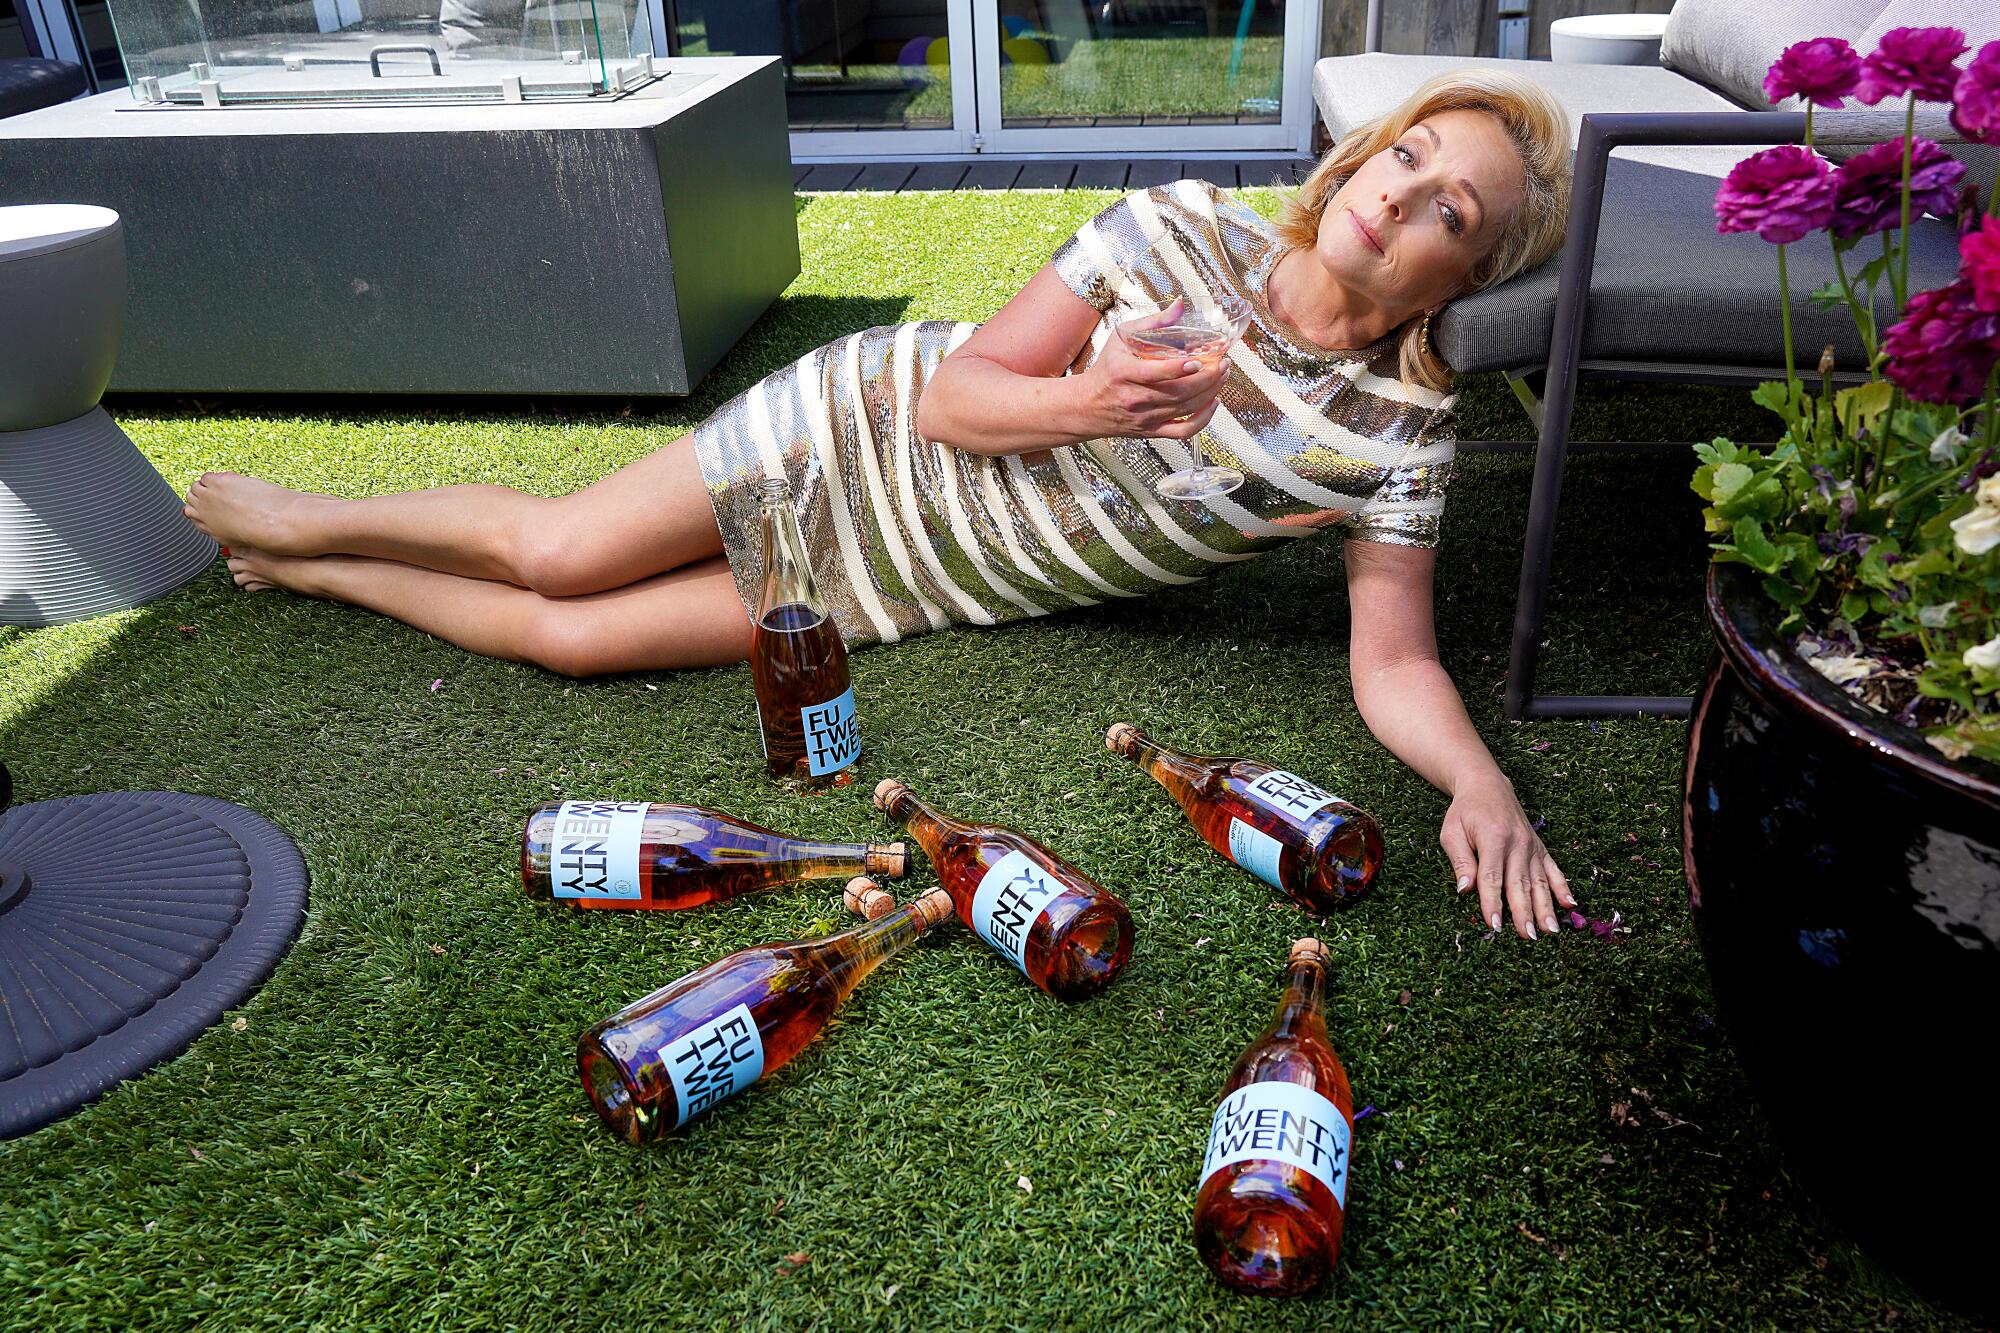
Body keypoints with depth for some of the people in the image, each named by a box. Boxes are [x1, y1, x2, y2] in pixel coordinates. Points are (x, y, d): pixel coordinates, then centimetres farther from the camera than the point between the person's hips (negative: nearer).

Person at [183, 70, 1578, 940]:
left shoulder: (1399, 434, -14)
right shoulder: (1183, 226, -16)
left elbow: (1394, 660, -17)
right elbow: (953, 391, -13)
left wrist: (1481, 781, -36)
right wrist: (1090, 402, -31)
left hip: (904, 587, 1)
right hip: (875, 421, 0)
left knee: (571, 637, -4)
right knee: (560, 553, -3)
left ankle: (315, 572, 27)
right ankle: (312, 523, 32)